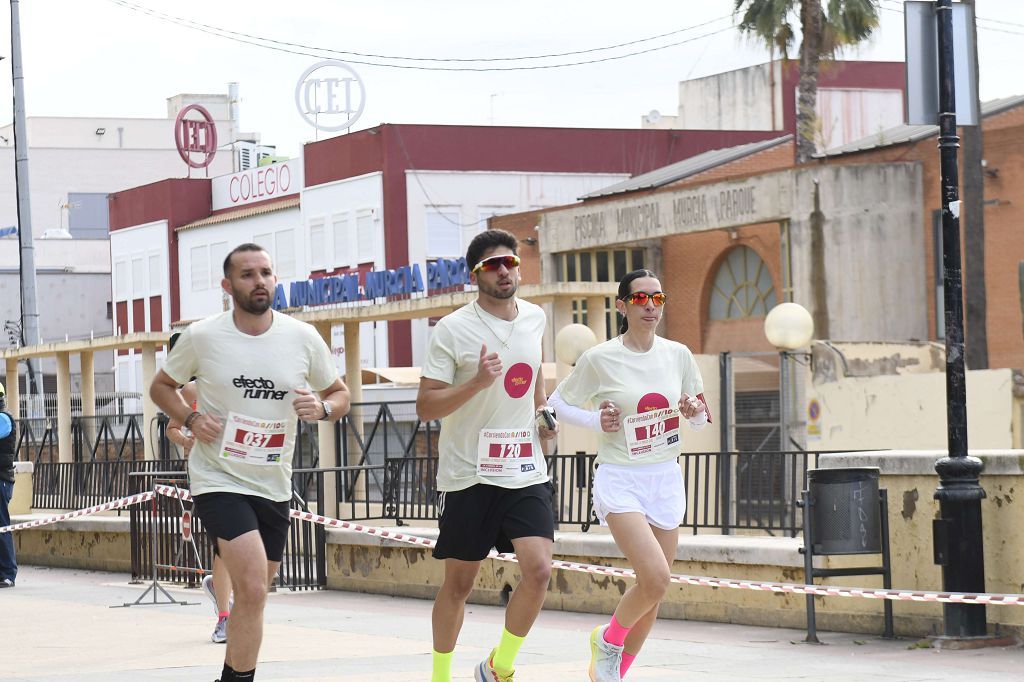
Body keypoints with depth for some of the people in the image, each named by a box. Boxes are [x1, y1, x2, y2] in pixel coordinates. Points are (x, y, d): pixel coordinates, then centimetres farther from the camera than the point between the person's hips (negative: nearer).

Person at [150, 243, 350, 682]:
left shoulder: (303, 338, -1)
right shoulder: (202, 337, -6)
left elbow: (340, 394, 10)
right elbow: (161, 386, 9)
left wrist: (323, 407, -14)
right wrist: (190, 419, -11)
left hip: (274, 487, 4)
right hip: (218, 479, -4)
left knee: (251, 597, 15)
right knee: (253, 590, -21)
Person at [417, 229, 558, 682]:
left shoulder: (534, 319, 7)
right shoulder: (453, 329, -9)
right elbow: (425, 406, -12)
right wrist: (477, 382, -25)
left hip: (525, 471, 4)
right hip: (468, 475, -4)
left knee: (538, 569, -13)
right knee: (458, 582, 6)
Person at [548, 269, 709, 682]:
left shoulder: (678, 355, 4)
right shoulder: (599, 359, -8)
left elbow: (700, 420, 14)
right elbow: (558, 403, 4)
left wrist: (694, 412, -9)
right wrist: (597, 420, -12)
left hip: (666, 479, 5)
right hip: (620, 479, -5)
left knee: (653, 590, 6)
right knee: (656, 577, -22)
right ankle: (609, 639, 6)